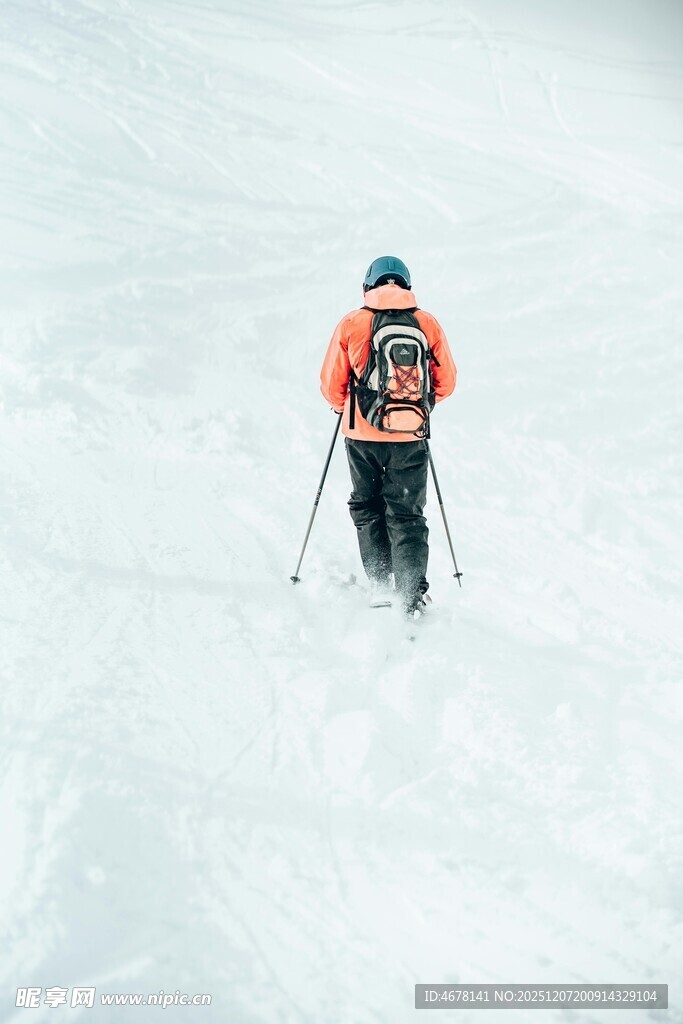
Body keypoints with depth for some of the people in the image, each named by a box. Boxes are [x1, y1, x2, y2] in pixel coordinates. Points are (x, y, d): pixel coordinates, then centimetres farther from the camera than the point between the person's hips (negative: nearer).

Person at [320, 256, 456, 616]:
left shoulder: (351, 324, -3)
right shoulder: (427, 323, -1)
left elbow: (331, 385, 1)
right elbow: (446, 382, 5)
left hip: (362, 435, 0)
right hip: (410, 437, 1)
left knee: (367, 508, 19)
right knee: (407, 516, 7)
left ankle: (379, 583, 16)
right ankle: (412, 596, -5)